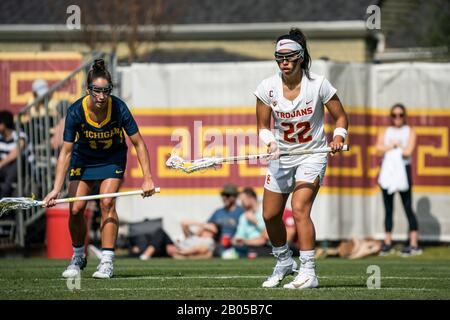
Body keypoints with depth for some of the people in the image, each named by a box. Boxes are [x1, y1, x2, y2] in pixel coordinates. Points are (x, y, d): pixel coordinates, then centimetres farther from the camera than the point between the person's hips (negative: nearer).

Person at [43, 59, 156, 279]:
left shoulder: (119, 109, -28)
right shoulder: (76, 111, -27)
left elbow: (139, 144, -19)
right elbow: (66, 151, -22)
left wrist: (148, 178, -26)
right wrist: (57, 189, -28)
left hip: (112, 159, -1)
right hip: (83, 159, 1)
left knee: (107, 203, -20)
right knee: (75, 208, -7)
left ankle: (107, 262, -15)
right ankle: (78, 257, 18)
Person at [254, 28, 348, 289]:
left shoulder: (318, 84, -15)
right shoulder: (267, 88, -8)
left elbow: (340, 116, -4)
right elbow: (263, 126, 2)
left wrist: (338, 137, -23)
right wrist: (271, 142, -19)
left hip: (312, 154, -4)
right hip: (281, 156, 4)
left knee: (300, 208, -23)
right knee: (270, 215, 7)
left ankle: (308, 272, -23)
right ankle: (284, 262, 34)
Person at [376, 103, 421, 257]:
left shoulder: (409, 132, 7)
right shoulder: (385, 132, 15)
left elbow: (408, 151, -8)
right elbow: (379, 149, -1)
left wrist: (389, 147, -6)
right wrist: (394, 145, -11)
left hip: (403, 170, -3)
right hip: (387, 171, 3)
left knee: (408, 207, -7)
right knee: (388, 209, 5)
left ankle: (414, 244, -8)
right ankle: (387, 243, 7)